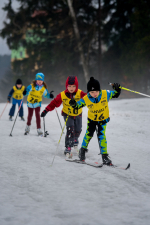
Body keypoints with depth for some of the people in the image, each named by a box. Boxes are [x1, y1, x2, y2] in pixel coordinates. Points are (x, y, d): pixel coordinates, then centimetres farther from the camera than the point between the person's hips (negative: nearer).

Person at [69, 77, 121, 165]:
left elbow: (116, 94, -10)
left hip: (103, 119, -1)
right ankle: (83, 150, 31)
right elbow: (77, 106, -11)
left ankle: (105, 156, -4)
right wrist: (73, 104, -33)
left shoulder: (105, 94, -26)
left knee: (101, 135, -11)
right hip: (92, 119, 1)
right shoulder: (85, 99, -26)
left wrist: (117, 89, -31)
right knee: (89, 134, 5)